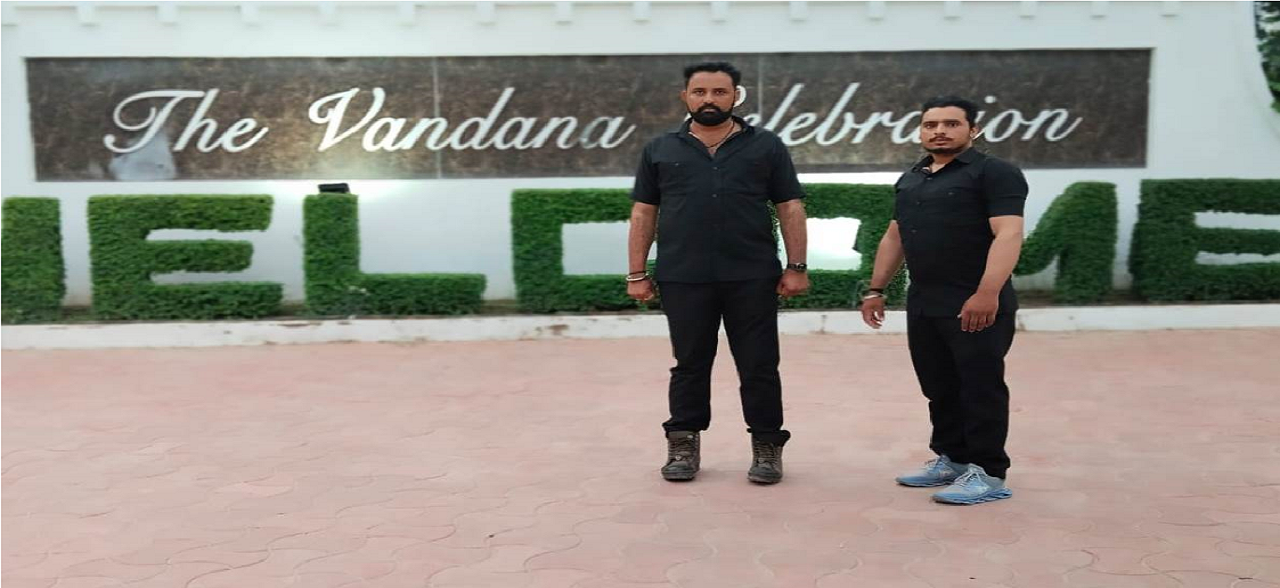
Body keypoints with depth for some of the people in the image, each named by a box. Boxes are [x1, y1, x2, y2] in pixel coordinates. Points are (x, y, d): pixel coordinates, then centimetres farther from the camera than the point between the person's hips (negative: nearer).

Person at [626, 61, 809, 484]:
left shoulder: (766, 147, 6)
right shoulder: (660, 150, 9)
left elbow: (790, 208, 4)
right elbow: (643, 214, 8)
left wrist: (796, 267, -3)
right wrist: (637, 274, 3)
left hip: (752, 277, -1)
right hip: (683, 279, 1)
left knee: (759, 366, 5)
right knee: (690, 365, 10)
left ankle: (767, 446, 16)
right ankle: (683, 445, 21)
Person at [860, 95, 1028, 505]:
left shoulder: (994, 173, -7)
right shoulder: (910, 179, 17)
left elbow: (1008, 234, -18)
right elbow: (894, 237, 22)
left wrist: (988, 292, -28)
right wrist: (876, 289, 17)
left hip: (977, 305, -7)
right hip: (922, 304, 8)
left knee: (980, 389, -2)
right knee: (939, 389, 13)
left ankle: (988, 473, 5)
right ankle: (951, 459, 25)